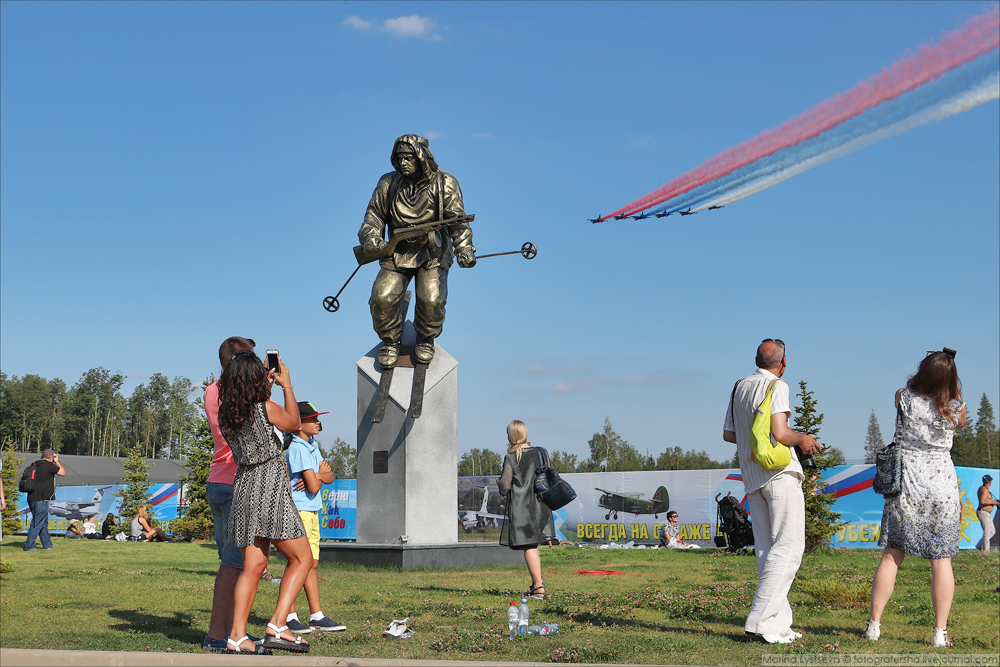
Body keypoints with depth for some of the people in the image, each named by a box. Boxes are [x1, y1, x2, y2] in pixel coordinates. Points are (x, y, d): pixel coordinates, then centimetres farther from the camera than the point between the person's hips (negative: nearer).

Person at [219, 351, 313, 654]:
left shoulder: (226, 414, 4)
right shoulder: (267, 408, -13)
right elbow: (294, 423, 9)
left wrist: (266, 387, 33)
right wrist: (286, 385, 19)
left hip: (243, 486, 7)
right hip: (270, 487, -7)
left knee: (253, 565, 9)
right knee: (302, 559, 4)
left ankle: (237, 636, 4)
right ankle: (277, 626, -5)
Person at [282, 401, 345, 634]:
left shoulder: (312, 446, 14)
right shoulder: (298, 449, -15)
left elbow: (329, 477, 7)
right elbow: (314, 487, -19)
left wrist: (316, 476, -13)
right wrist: (320, 474, 1)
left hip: (312, 512, 9)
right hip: (298, 511, -9)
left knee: (312, 563, 10)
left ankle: (317, 616, 13)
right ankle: (289, 617, -1)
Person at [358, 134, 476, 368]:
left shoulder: (444, 184, 0)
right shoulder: (389, 183, 6)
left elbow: (458, 221, -5)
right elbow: (374, 215, 10)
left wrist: (464, 249, -22)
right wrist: (370, 236, -12)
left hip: (433, 254, -2)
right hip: (397, 253, 2)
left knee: (432, 299, -25)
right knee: (382, 298, -20)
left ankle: (426, 338, 8)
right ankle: (390, 341, 8)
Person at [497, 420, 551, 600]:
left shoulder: (511, 458, -9)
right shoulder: (539, 453, 6)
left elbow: (505, 486, -8)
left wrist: (499, 483, 14)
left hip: (521, 506, -6)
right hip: (540, 505, 6)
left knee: (529, 546, -3)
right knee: (533, 545, 16)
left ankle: (539, 587, -6)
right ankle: (536, 583, 19)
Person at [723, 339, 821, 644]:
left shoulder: (739, 387, 13)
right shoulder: (776, 386, -9)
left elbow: (728, 434, 20)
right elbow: (780, 433, -19)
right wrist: (803, 439, -1)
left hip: (751, 475, 8)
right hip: (779, 473, -8)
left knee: (767, 549, 9)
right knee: (788, 547, -7)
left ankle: (778, 622, 8)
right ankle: (760, 620, -14)